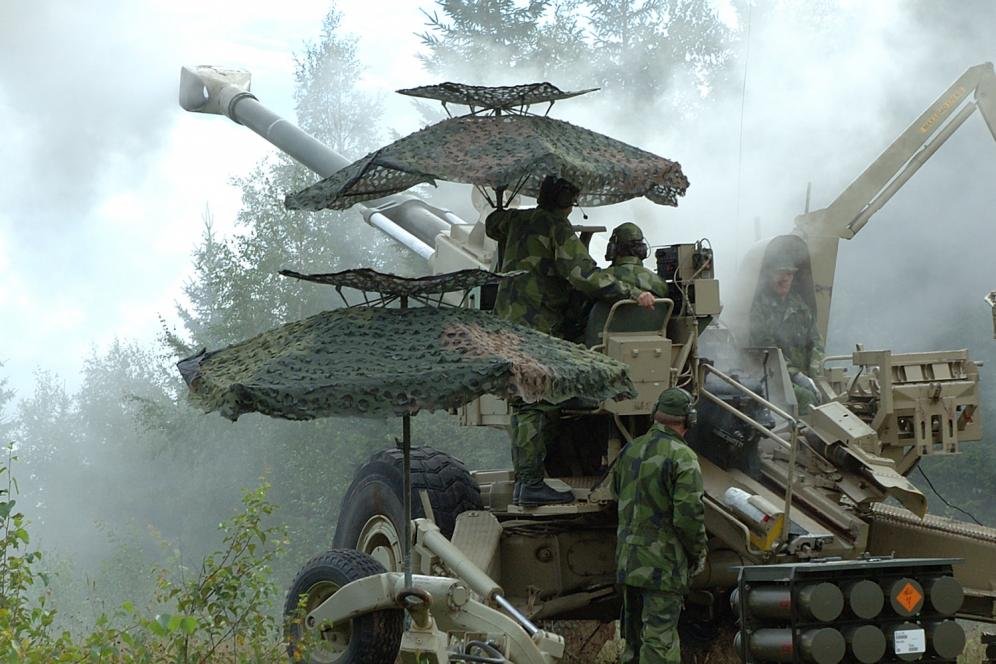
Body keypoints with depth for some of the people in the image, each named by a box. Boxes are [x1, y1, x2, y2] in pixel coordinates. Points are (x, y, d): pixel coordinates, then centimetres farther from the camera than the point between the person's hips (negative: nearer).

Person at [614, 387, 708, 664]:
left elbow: (616, 491, 20)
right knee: (659, 641, -5)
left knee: (634, 637, 19)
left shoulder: (630, 451, 7)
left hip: (627, 561, 7)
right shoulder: (682, 458, -16)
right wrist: (699, 553, -4)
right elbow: (689, 514, -19)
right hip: (663, 565, -7)